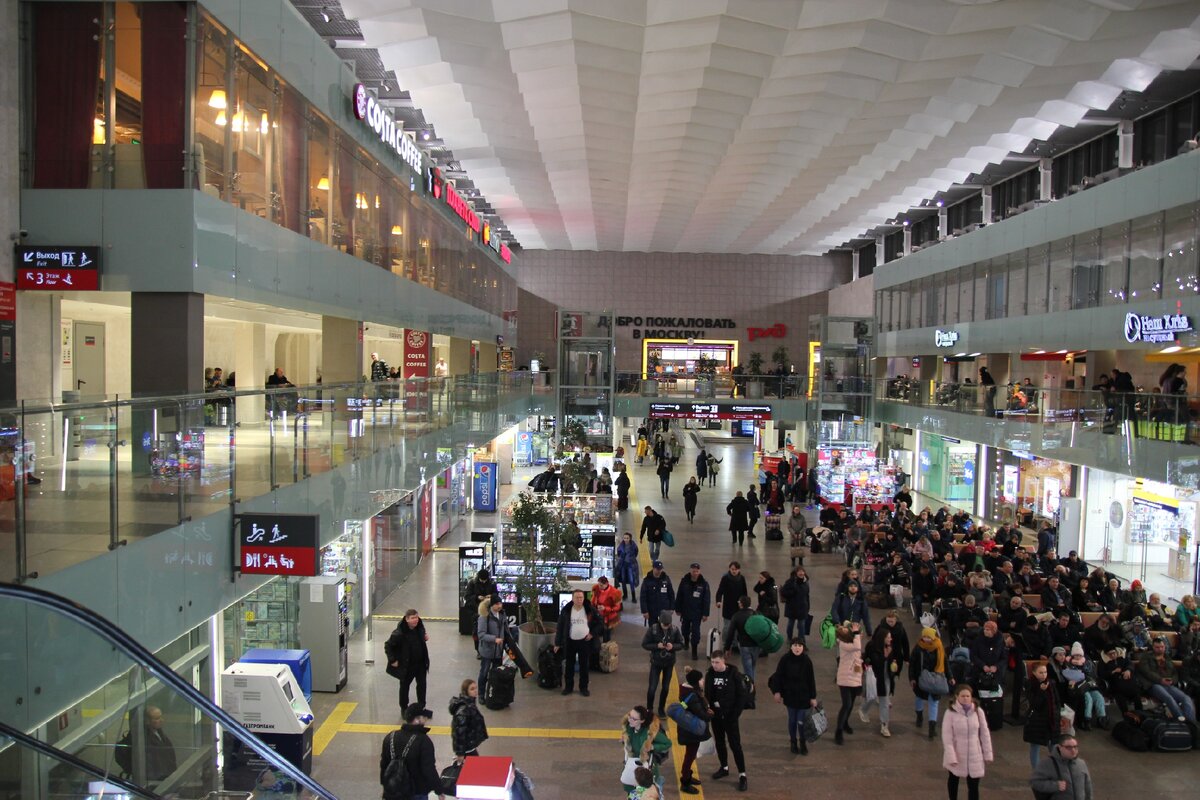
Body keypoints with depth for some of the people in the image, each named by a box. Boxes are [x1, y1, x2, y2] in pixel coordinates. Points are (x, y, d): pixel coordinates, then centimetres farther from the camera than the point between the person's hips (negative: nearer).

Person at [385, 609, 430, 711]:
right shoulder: (399, 633, -25)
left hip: (421, 663, 5)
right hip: (406, 665, -5)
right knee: (405, 686, 13)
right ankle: (404, 708, 30)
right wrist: (392, 660, -16)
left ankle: (421, 707, 30)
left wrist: (425, 637, -5)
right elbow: (387, 645, -16)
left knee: (422, 684, 14)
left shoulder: (420, 627, -6)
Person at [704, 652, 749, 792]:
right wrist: (709, 709, -3)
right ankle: (724, 767, 34)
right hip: (715, 714, 4)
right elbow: (707, 694, 7)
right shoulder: (710, 674, -3)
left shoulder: (734, 674, -14)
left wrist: (736, 714, -13)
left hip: (730, 715, -4)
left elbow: (741, 695, -10)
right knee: (719, 742, 16)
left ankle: (742, 775, 2)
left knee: (735, 744, -4)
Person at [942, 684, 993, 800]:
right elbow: (947, 736, -15)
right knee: (953, 780, 21)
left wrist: (987, 754, 3)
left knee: (974, 785, 0)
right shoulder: (950, 712, -15)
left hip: (974, 756, 1)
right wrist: (951, 757, -19)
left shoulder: (978, 711, -7)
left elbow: (985, 733, 1)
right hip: (956, 755, -1)